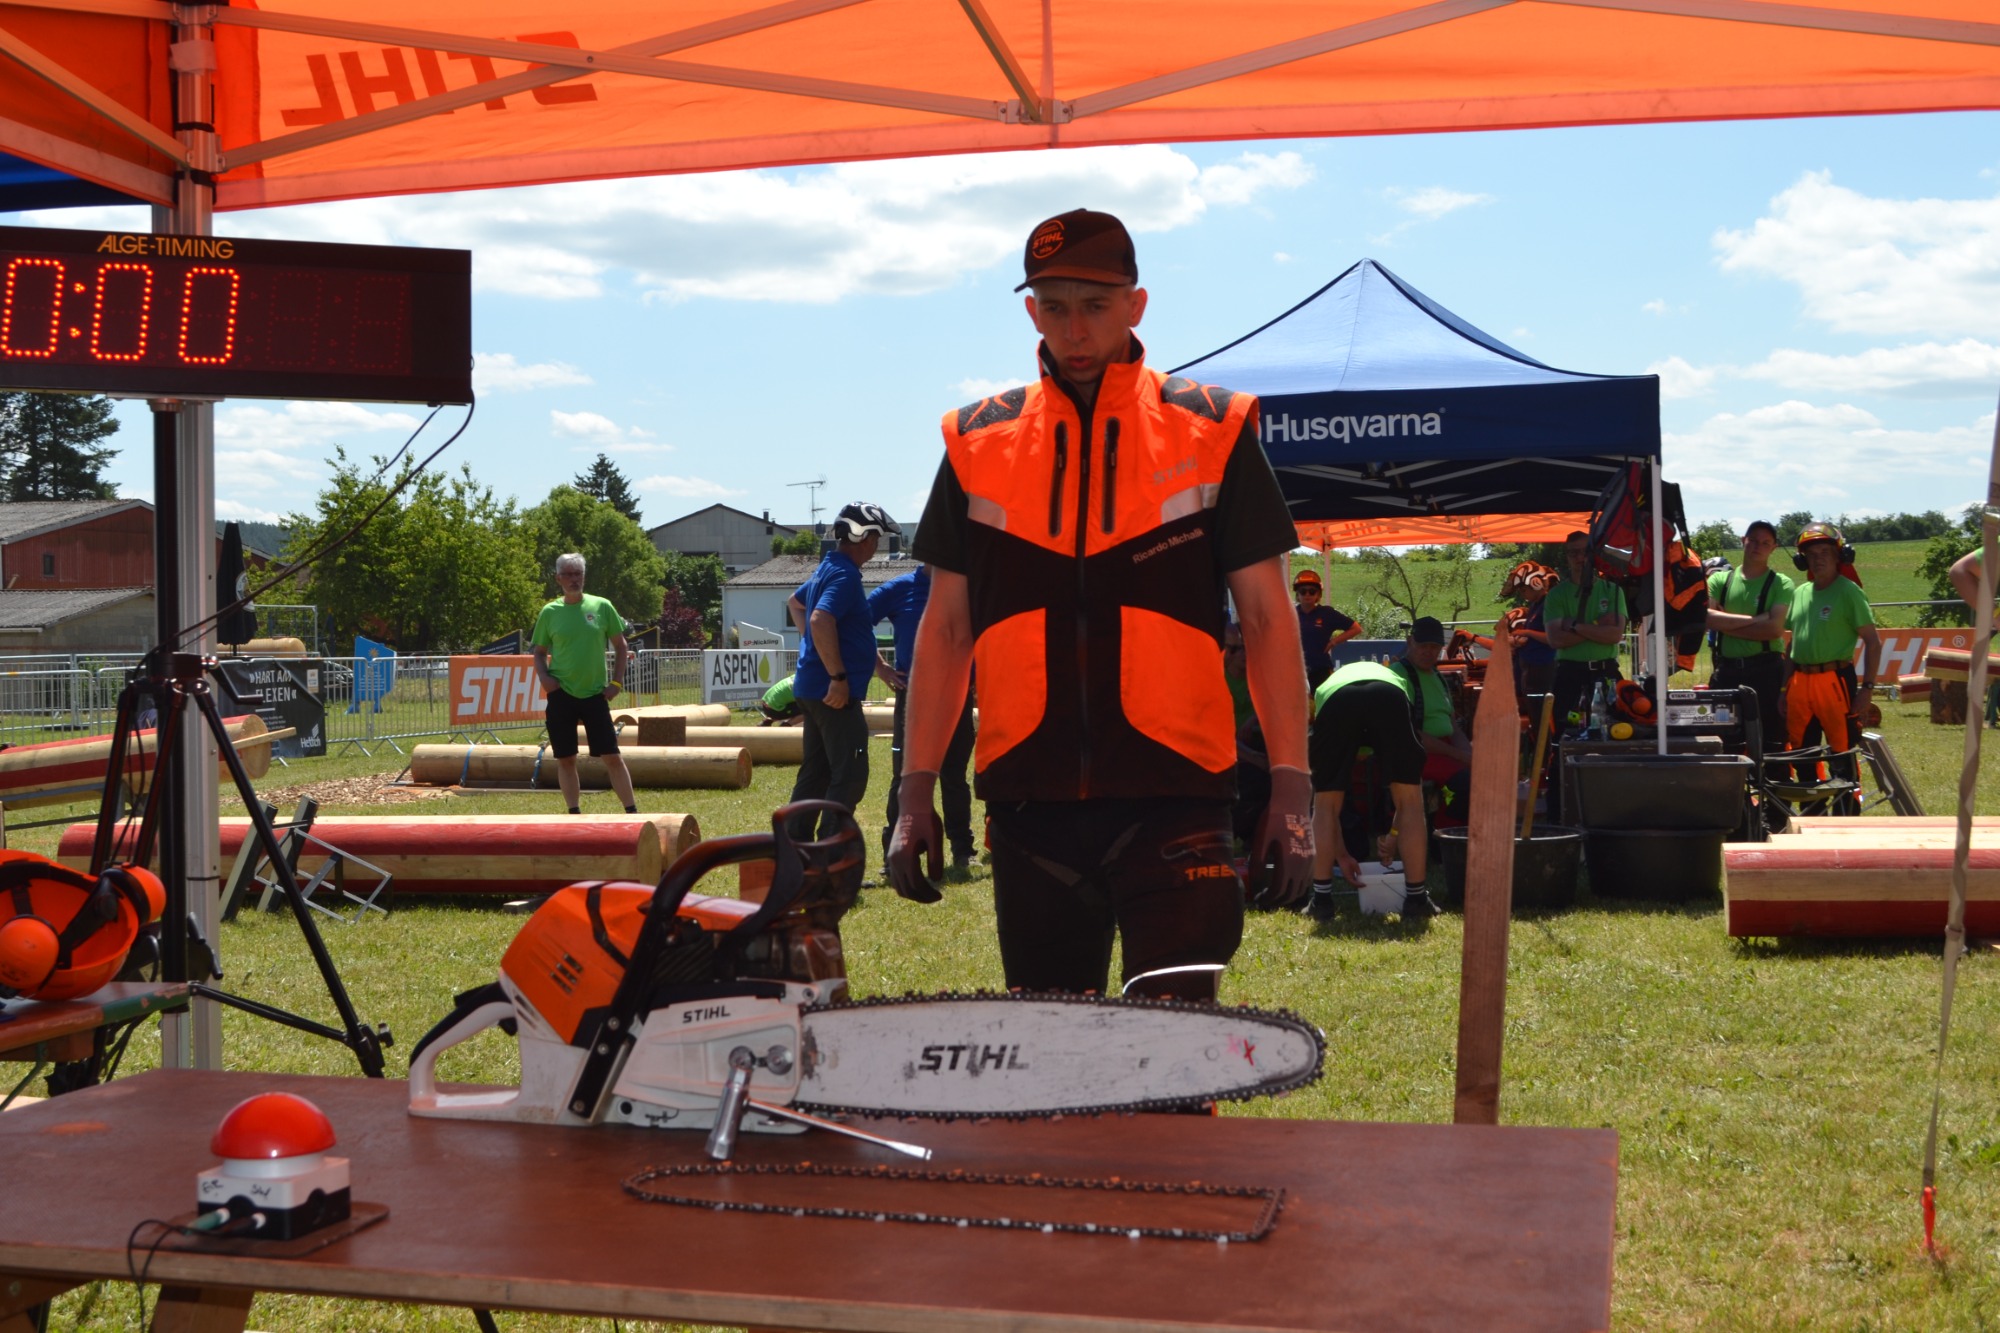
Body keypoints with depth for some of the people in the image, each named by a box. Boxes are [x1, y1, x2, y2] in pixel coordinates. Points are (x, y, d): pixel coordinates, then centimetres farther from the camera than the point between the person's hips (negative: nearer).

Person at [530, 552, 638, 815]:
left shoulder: (601, 607, 1)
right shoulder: (550, 612, 3)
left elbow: (621, 646, 8)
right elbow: (539, 651, 11)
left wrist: (616, 681, -1)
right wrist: (543, 676, -7)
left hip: (595, 693, -1)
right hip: (561, 694, 1)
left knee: (612, 755, -2)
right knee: (565, 759, 5)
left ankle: (632, 812, 4)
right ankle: (575, 814, 15)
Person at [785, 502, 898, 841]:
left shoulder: (827, 569, 16)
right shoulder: (844, 575, -16)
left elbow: (796, 602, 34)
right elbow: (821, 620, -30)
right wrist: (839, 677, -26)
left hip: (813, 688, 10)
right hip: (834, 694, -10)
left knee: (814, 775, 14)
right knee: (850, 776, -8)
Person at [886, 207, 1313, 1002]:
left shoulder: (1212, 432, 3)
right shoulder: (978, 443, 10)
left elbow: (1265, 616, 2)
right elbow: (947, 626, 12)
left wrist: (1291, 785, -5)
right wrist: (916, 791, 6)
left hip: (1172, 794, -3)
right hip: (1030, 798, 3)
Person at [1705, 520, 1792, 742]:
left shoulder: (1781, 584, 2)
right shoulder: (1720, 580, 9)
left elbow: (1775, 629, -11)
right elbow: (1704, 616, -8)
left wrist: (1726, 626, -9)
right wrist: (1753, 620, -12)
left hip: (1766, 671, -2)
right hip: (1726, 671, 2)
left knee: (1770, 738, 0)